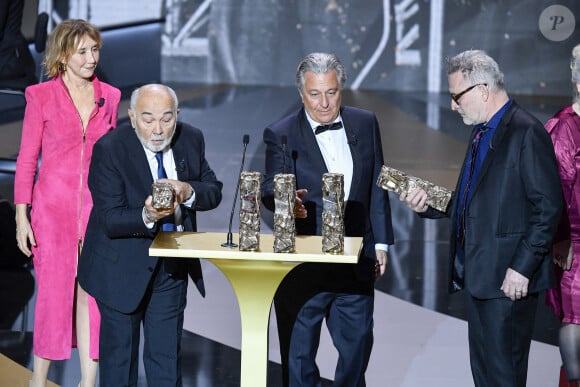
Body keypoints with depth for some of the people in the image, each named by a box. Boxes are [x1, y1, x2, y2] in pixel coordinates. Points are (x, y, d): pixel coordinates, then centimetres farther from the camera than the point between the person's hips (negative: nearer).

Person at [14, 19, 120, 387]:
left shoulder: (110, 96, 7)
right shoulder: (41, 95, -2)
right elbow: (27, 158, -1)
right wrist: (21, 217, -5)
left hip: (97, 207, 3)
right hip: (54, 206, -3)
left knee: (92, 294, 2)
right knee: (54, 291, 0)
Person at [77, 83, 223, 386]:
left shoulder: (191, 139, -5)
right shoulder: (109, 149, -20)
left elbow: (214, 191, 0)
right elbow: (109, 220, -23)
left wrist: (188, 191, -22)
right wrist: (146, 216, -43)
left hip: (172, 268, 4)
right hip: (123, 268, -4)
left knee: (167, 356, 12)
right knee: (119, 355, 7)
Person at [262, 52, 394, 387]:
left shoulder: (365, 124, 4)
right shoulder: (281, 134, -7)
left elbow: (377, 186, 9)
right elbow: (271, 189, -17)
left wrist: (381, 242, 7)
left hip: (356, 262, 3)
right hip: (303, 266, -3)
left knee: (358, 344, 13)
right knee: (299, 352, 8)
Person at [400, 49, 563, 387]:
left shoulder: (526, 132, -13)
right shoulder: (482, 133, 16)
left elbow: (547, 208, -17)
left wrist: (522, 268, -18)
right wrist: (429, 204, 4)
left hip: (508, 279, -9)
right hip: (477, 274, 9)